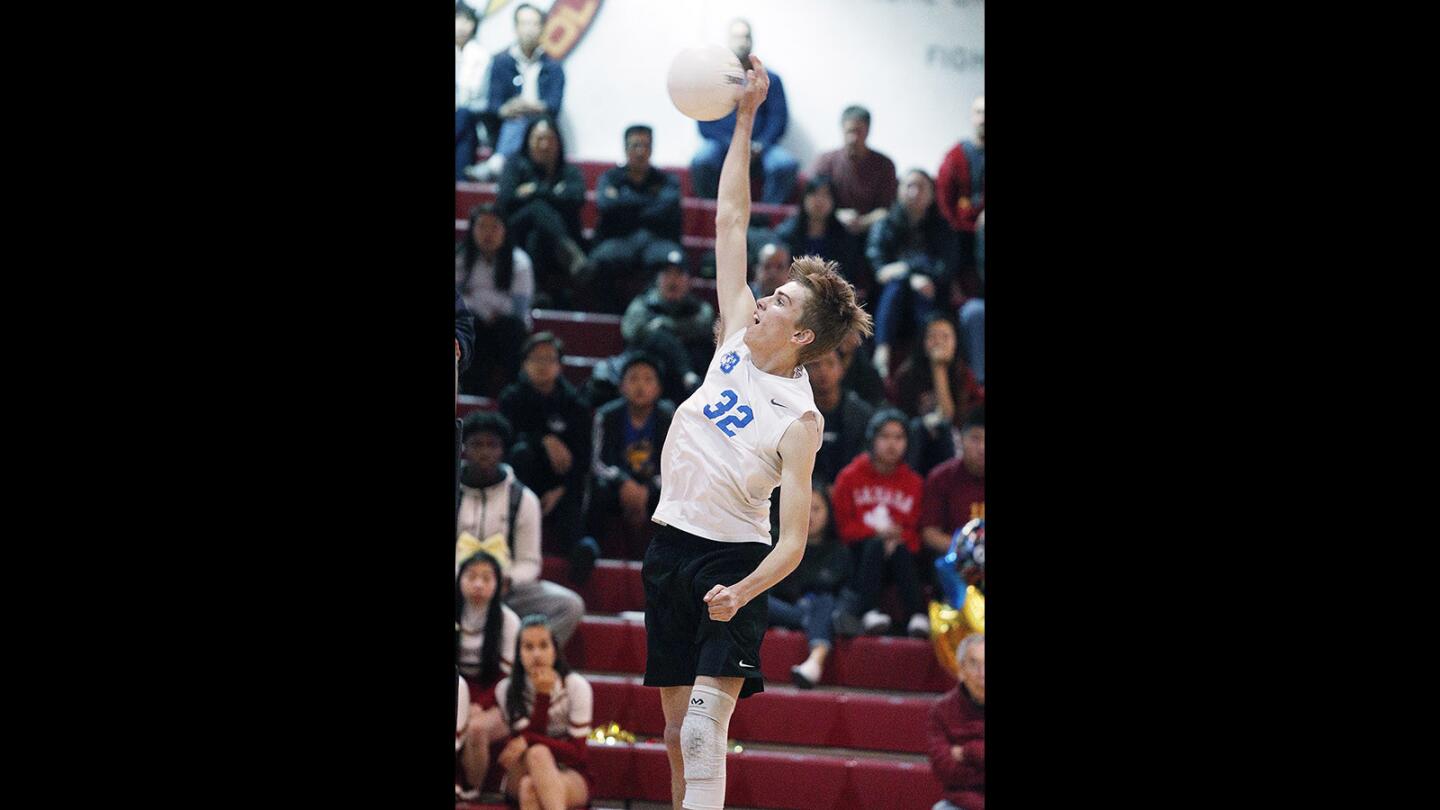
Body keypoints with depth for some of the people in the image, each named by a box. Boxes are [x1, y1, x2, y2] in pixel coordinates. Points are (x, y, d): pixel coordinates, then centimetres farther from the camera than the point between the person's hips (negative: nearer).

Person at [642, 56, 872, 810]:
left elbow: (794, 540, -14)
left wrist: (742, 592, -31)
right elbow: (730, 220, 7)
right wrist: (746, 116, 4)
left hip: (730, 559, -6)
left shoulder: (800, 420, -13)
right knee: (676, 726, 9)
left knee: (705, 723, -20)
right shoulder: (737, 340, 4)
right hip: (670, 547, 6)